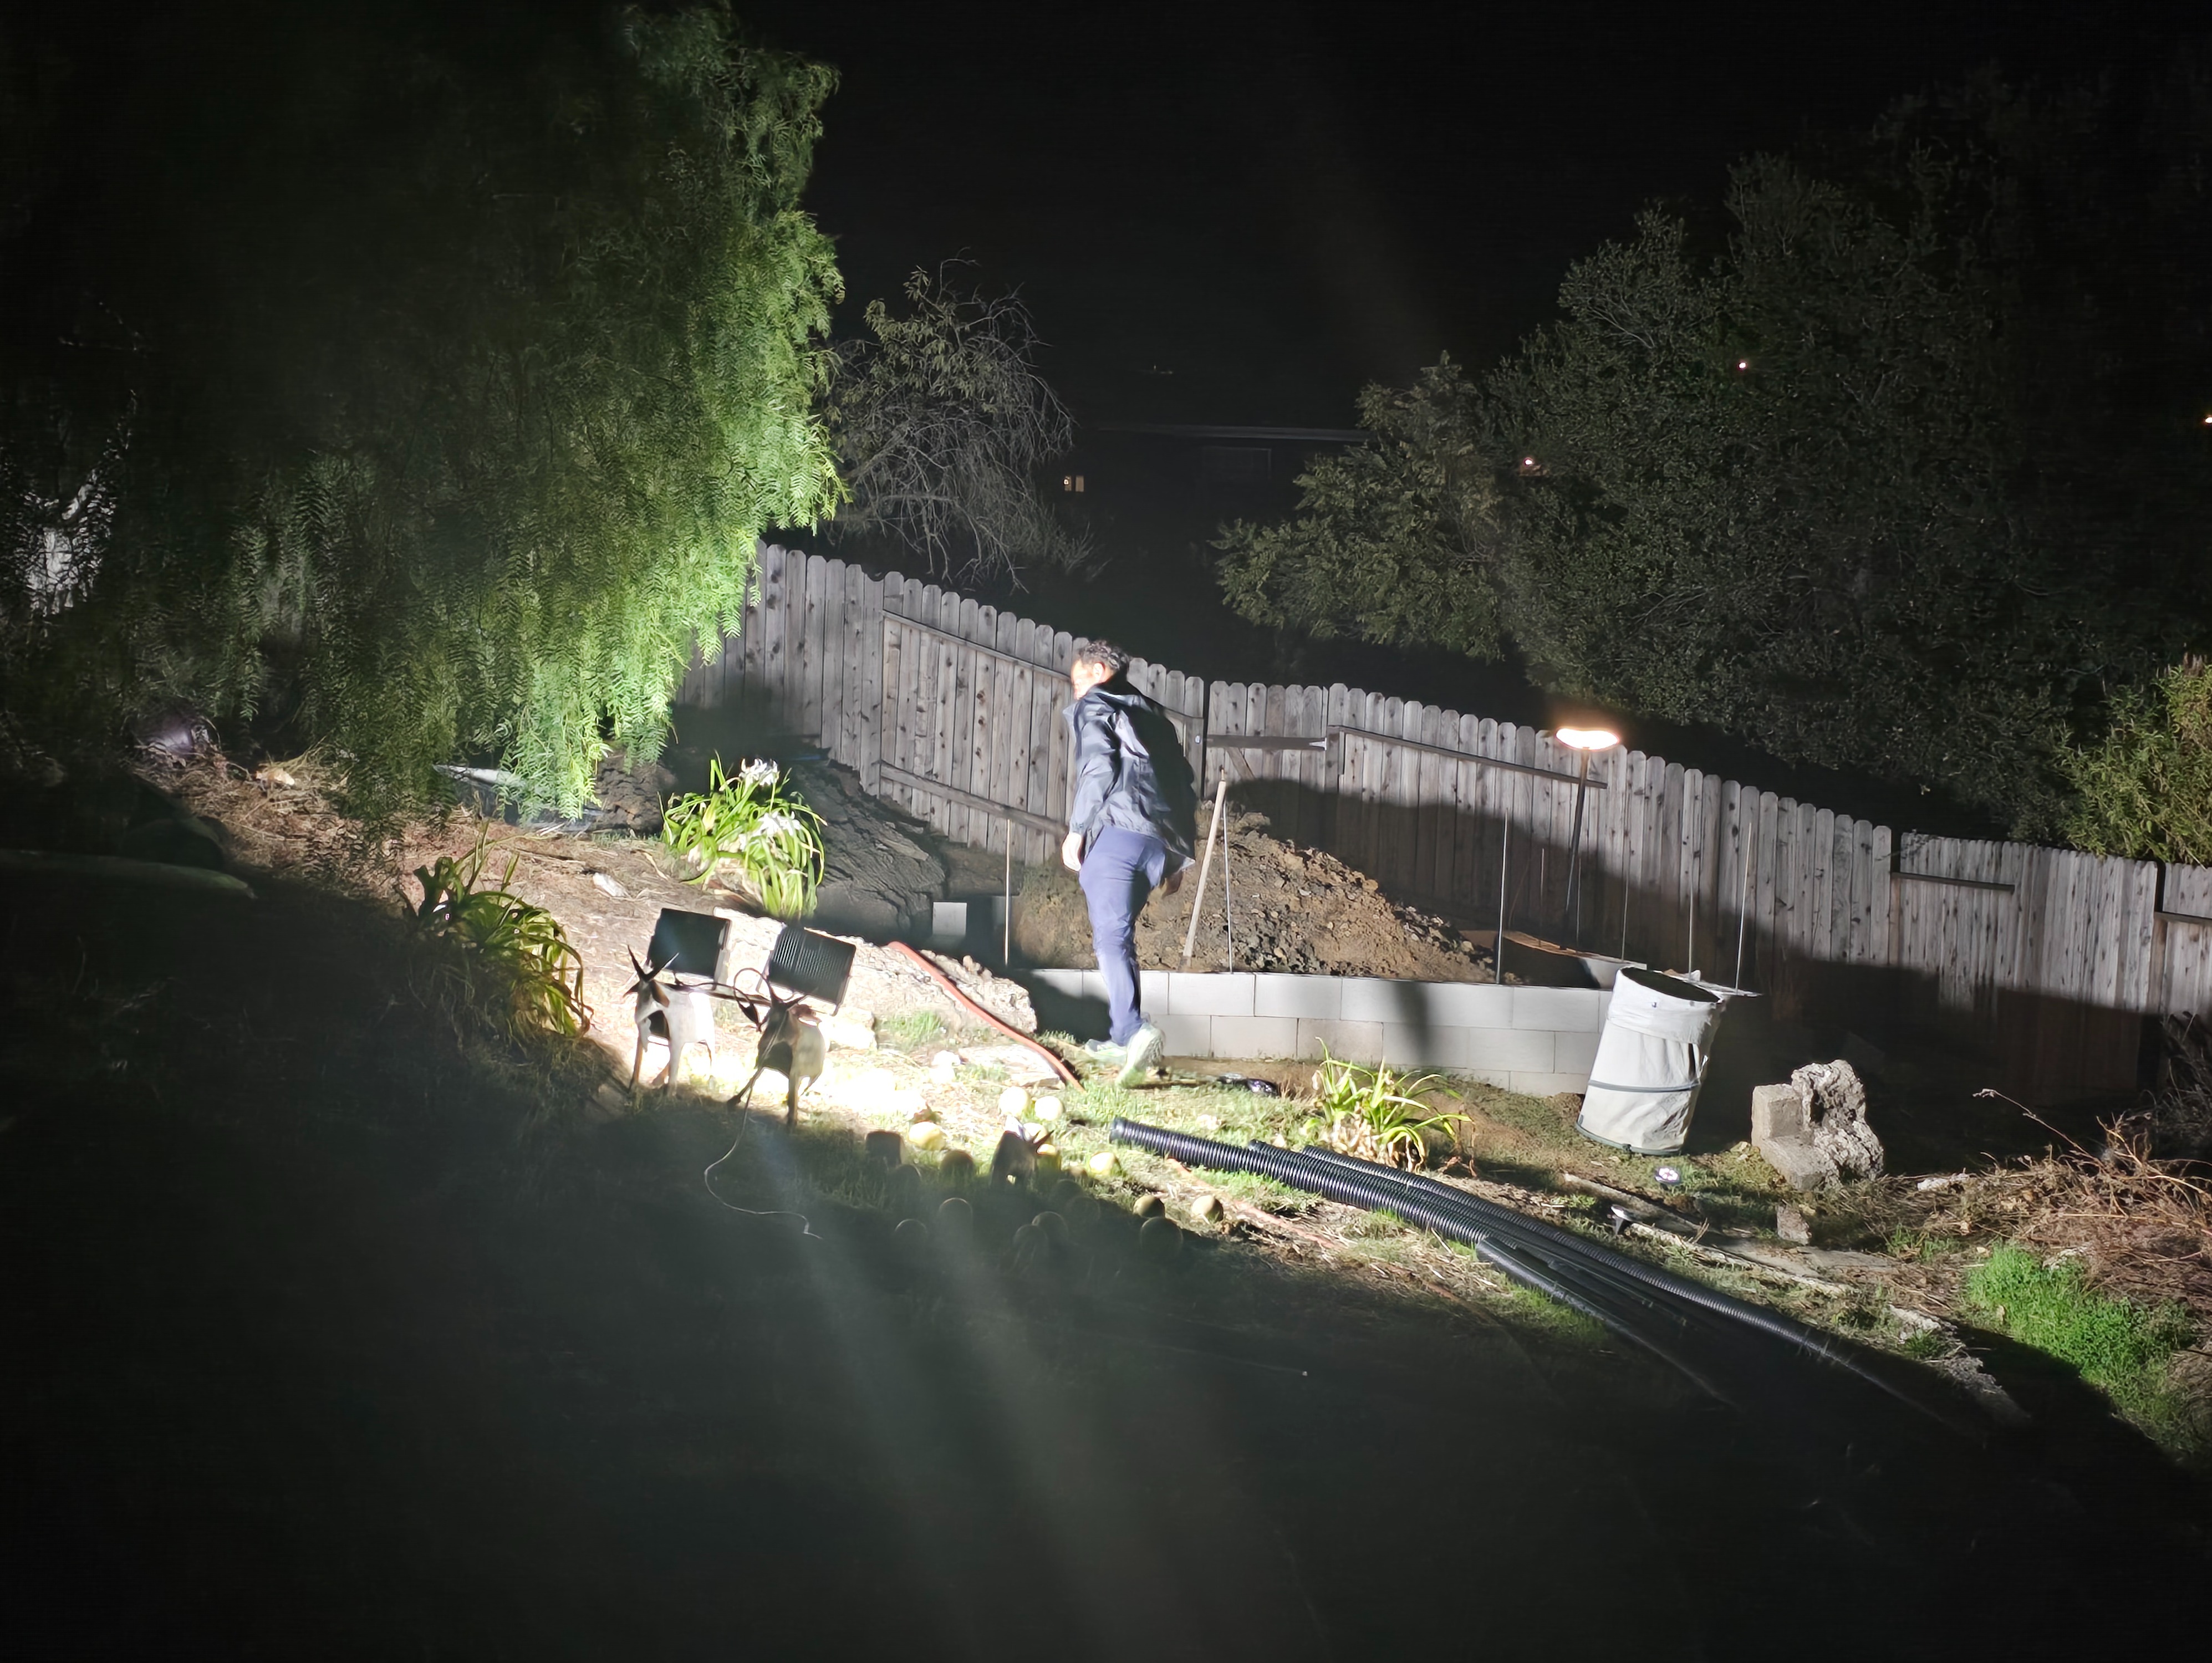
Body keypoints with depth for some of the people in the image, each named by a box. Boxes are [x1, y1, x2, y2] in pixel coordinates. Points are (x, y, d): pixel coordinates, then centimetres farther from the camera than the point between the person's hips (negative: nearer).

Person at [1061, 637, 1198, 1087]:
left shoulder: (1094, 706, 8)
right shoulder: (1153, 716, 30)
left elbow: (1099, 767, -9)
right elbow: (1185, 784, 25)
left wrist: (1076, 830, -6)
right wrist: (1177, 859, 26)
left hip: (1116, 832, -8)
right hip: (1161, 843, 8)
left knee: (1110, 936, -13)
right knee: (1118, 933, 19)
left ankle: (1136, 1031, -32)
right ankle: (1124, 1040, 19)